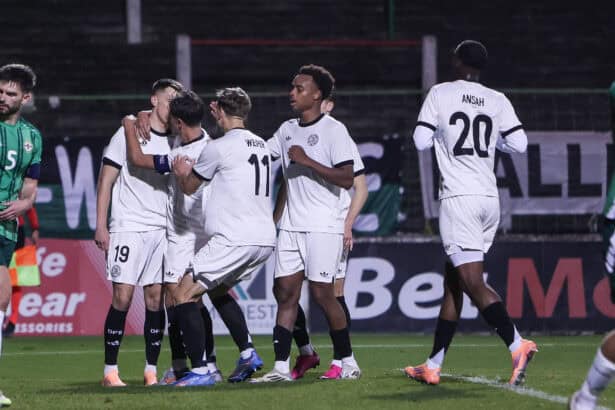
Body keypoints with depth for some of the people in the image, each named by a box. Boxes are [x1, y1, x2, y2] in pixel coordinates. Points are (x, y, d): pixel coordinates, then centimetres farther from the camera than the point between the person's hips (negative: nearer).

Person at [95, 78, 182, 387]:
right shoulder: (128, 135, -1)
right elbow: (106, 181, -2)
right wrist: (101, 226, -8)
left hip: (163, 231, 5)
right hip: (128, 228, -5)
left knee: (156, 298, 2)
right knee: (122, 297, -8)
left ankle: (151, 370, 7)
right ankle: (110, 371, -3)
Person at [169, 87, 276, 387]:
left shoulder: (219, 147, -7)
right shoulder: (260, 145, 14)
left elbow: (189, 188, 8)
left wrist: (181, 172, 29)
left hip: (234, 239, -8)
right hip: (265, 239, 8)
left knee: (183, 294, -4)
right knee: (219, 290, 27)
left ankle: (200, 370, -14)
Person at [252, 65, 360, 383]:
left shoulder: (334, 130, -7)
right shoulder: (287, 130, 14)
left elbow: (346, 179, -14)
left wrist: (306, 161, -18)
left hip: (323, 226, -7)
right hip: (291, 225, 7)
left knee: (322, 293, -7)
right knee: (285, 291, 0)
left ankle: (348, 361, 6)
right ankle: (281, 367, -1)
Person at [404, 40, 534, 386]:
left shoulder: (440, 94, -1)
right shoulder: (498, 101, 8)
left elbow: (421, 141, -3)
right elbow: (519, 144, 3)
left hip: (459, 198, -6)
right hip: (490, 199, 6)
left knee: (474, 284, -12)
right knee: (453, 282, 14)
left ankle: (517, 345, -31)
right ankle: (433, 365, 18)